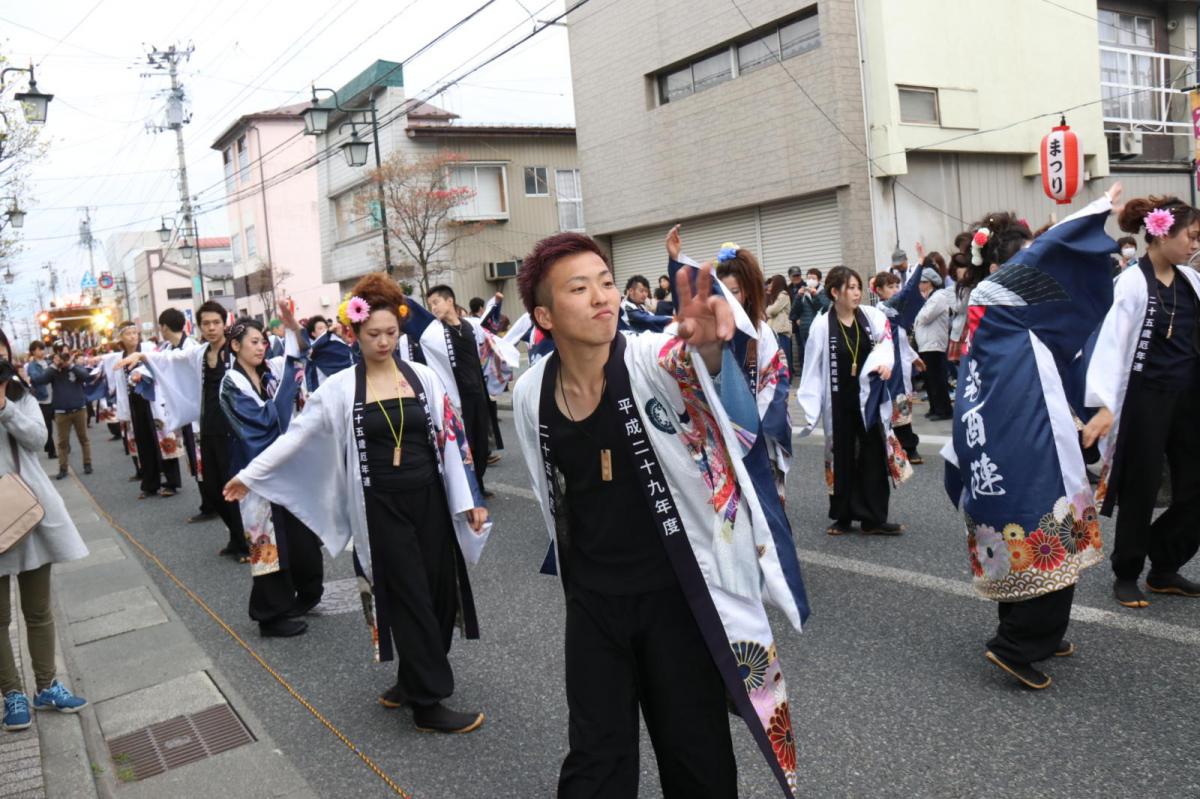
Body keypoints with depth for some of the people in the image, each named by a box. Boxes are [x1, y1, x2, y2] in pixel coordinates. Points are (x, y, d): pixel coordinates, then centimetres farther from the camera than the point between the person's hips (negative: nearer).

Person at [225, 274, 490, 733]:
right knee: (409, 598, -1)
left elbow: (450, 438, 2)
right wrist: (250, 475, 3)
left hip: (429, 499, 3)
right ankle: (428, 702, 7)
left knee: (440, 592, 7)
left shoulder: (424, 378, 2)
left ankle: (413, 681, 28)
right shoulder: (340, 388, -3)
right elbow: (296, 435, 3)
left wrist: (467, 499, -1)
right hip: (381, 507, -3)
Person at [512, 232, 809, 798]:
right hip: (592, 602, 3)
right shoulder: (531, 394, -6)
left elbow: (687, 362, -43)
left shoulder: (650, 359, -17)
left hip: (675, 593, -2)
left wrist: (705, 343, -66)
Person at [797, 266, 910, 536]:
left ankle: (873, 518, 14)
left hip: (869, 399, 2)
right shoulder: (822, 325, -10)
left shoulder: (872, 316, -2)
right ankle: (843, 517, 23)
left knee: (874, 457, 5)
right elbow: (813, 369, -8)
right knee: (842, 459, 10)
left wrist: (883, 362, -36)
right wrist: (810, 409, -11)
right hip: (839, 402, -2)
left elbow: (885, 340, -13)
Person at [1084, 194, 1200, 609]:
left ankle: (1163, 569, 25)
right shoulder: (1132, 283, -13)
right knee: (1141, 490, 3)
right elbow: (1111, 342, -19)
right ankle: (1126, 574, 20)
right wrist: (1105, 406, -27)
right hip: (1146, 398, -6)